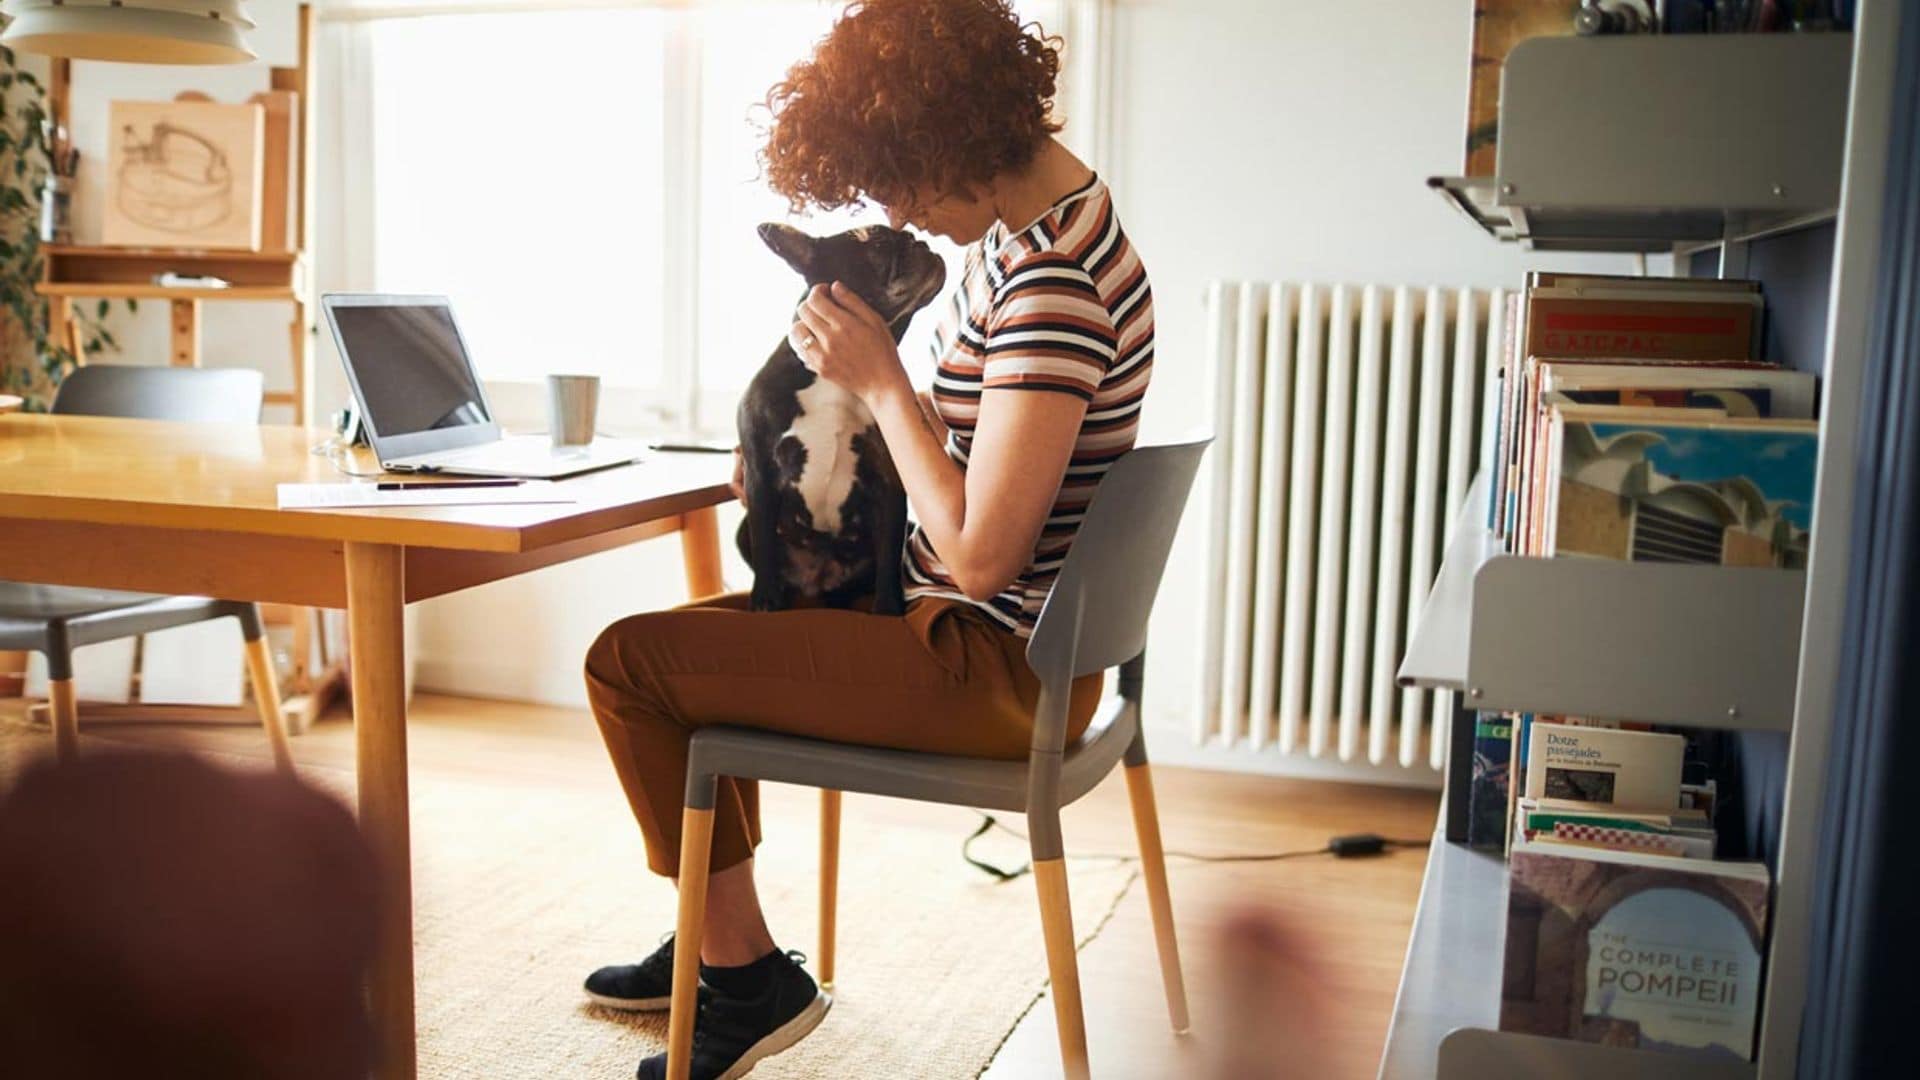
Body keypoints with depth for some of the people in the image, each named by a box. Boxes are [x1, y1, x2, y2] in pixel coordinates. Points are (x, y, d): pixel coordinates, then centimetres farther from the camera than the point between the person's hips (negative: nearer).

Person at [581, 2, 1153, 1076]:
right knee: (704, 628, 24)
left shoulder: (1051, 287, -27)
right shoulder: (1047, 194, 5)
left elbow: (982, 555, -26)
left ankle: (750, 977, 8)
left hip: (994, 668, -11)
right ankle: (714, 943, 35)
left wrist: (882, 381, -18)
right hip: (989, 629, 11)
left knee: (628, 662, -8)